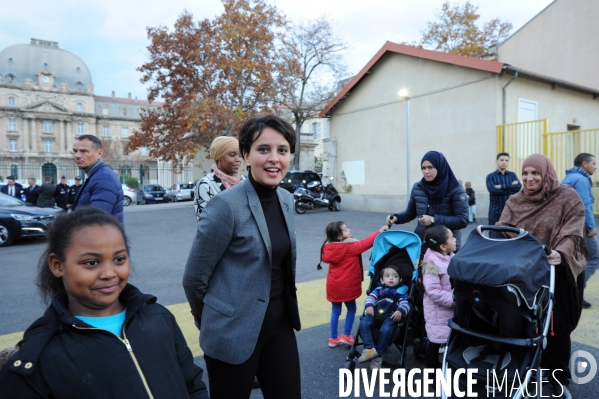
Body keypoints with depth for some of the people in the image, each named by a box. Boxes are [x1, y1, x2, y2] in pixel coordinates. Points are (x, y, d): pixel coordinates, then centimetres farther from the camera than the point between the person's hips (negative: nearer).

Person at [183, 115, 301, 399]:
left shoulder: (286, 200, 1)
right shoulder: (226, 205, -19)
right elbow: (193, 278, -12)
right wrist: (215, 323, 2)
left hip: (280, 326, 6)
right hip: (234, 333, -5)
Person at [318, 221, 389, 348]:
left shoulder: (328, 247, -3)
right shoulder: (350, 246, -18)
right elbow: (365, 243, -12)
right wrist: (379, 231, -2)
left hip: (333, 285, 5)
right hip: (346, 285, -5)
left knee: (336, 310, 16)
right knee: (351, 309, 16)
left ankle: (333, 338, 23)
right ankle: (346, 336, 18)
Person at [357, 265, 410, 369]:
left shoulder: (401, 291, 20)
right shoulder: (378, 290, 27)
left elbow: (405, 304, 4)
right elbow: (370, 298, 11)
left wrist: (400, 311, -19)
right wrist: (369, 306, -13)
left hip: (391, 316, -3)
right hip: (375, 314, 3)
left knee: (385, 330, -33)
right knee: (364, 323, -26)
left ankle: (379, 355, -17)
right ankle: (369, 349, -25)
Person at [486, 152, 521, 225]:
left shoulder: (512, 175, 10)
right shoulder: (490, 176, 2)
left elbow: (519, 187, -9)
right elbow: (492, 189, -16)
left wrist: (502, 186, -12)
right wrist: (511, 188, -10)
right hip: (495, 211, -2)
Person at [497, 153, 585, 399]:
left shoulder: (568, 197, -7)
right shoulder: (515, 201, 4)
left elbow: (572, 235, -16)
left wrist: (560, 254, -35)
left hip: (559, 274, -3)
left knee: (556, 327, 7)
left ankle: (559, 378, 27)